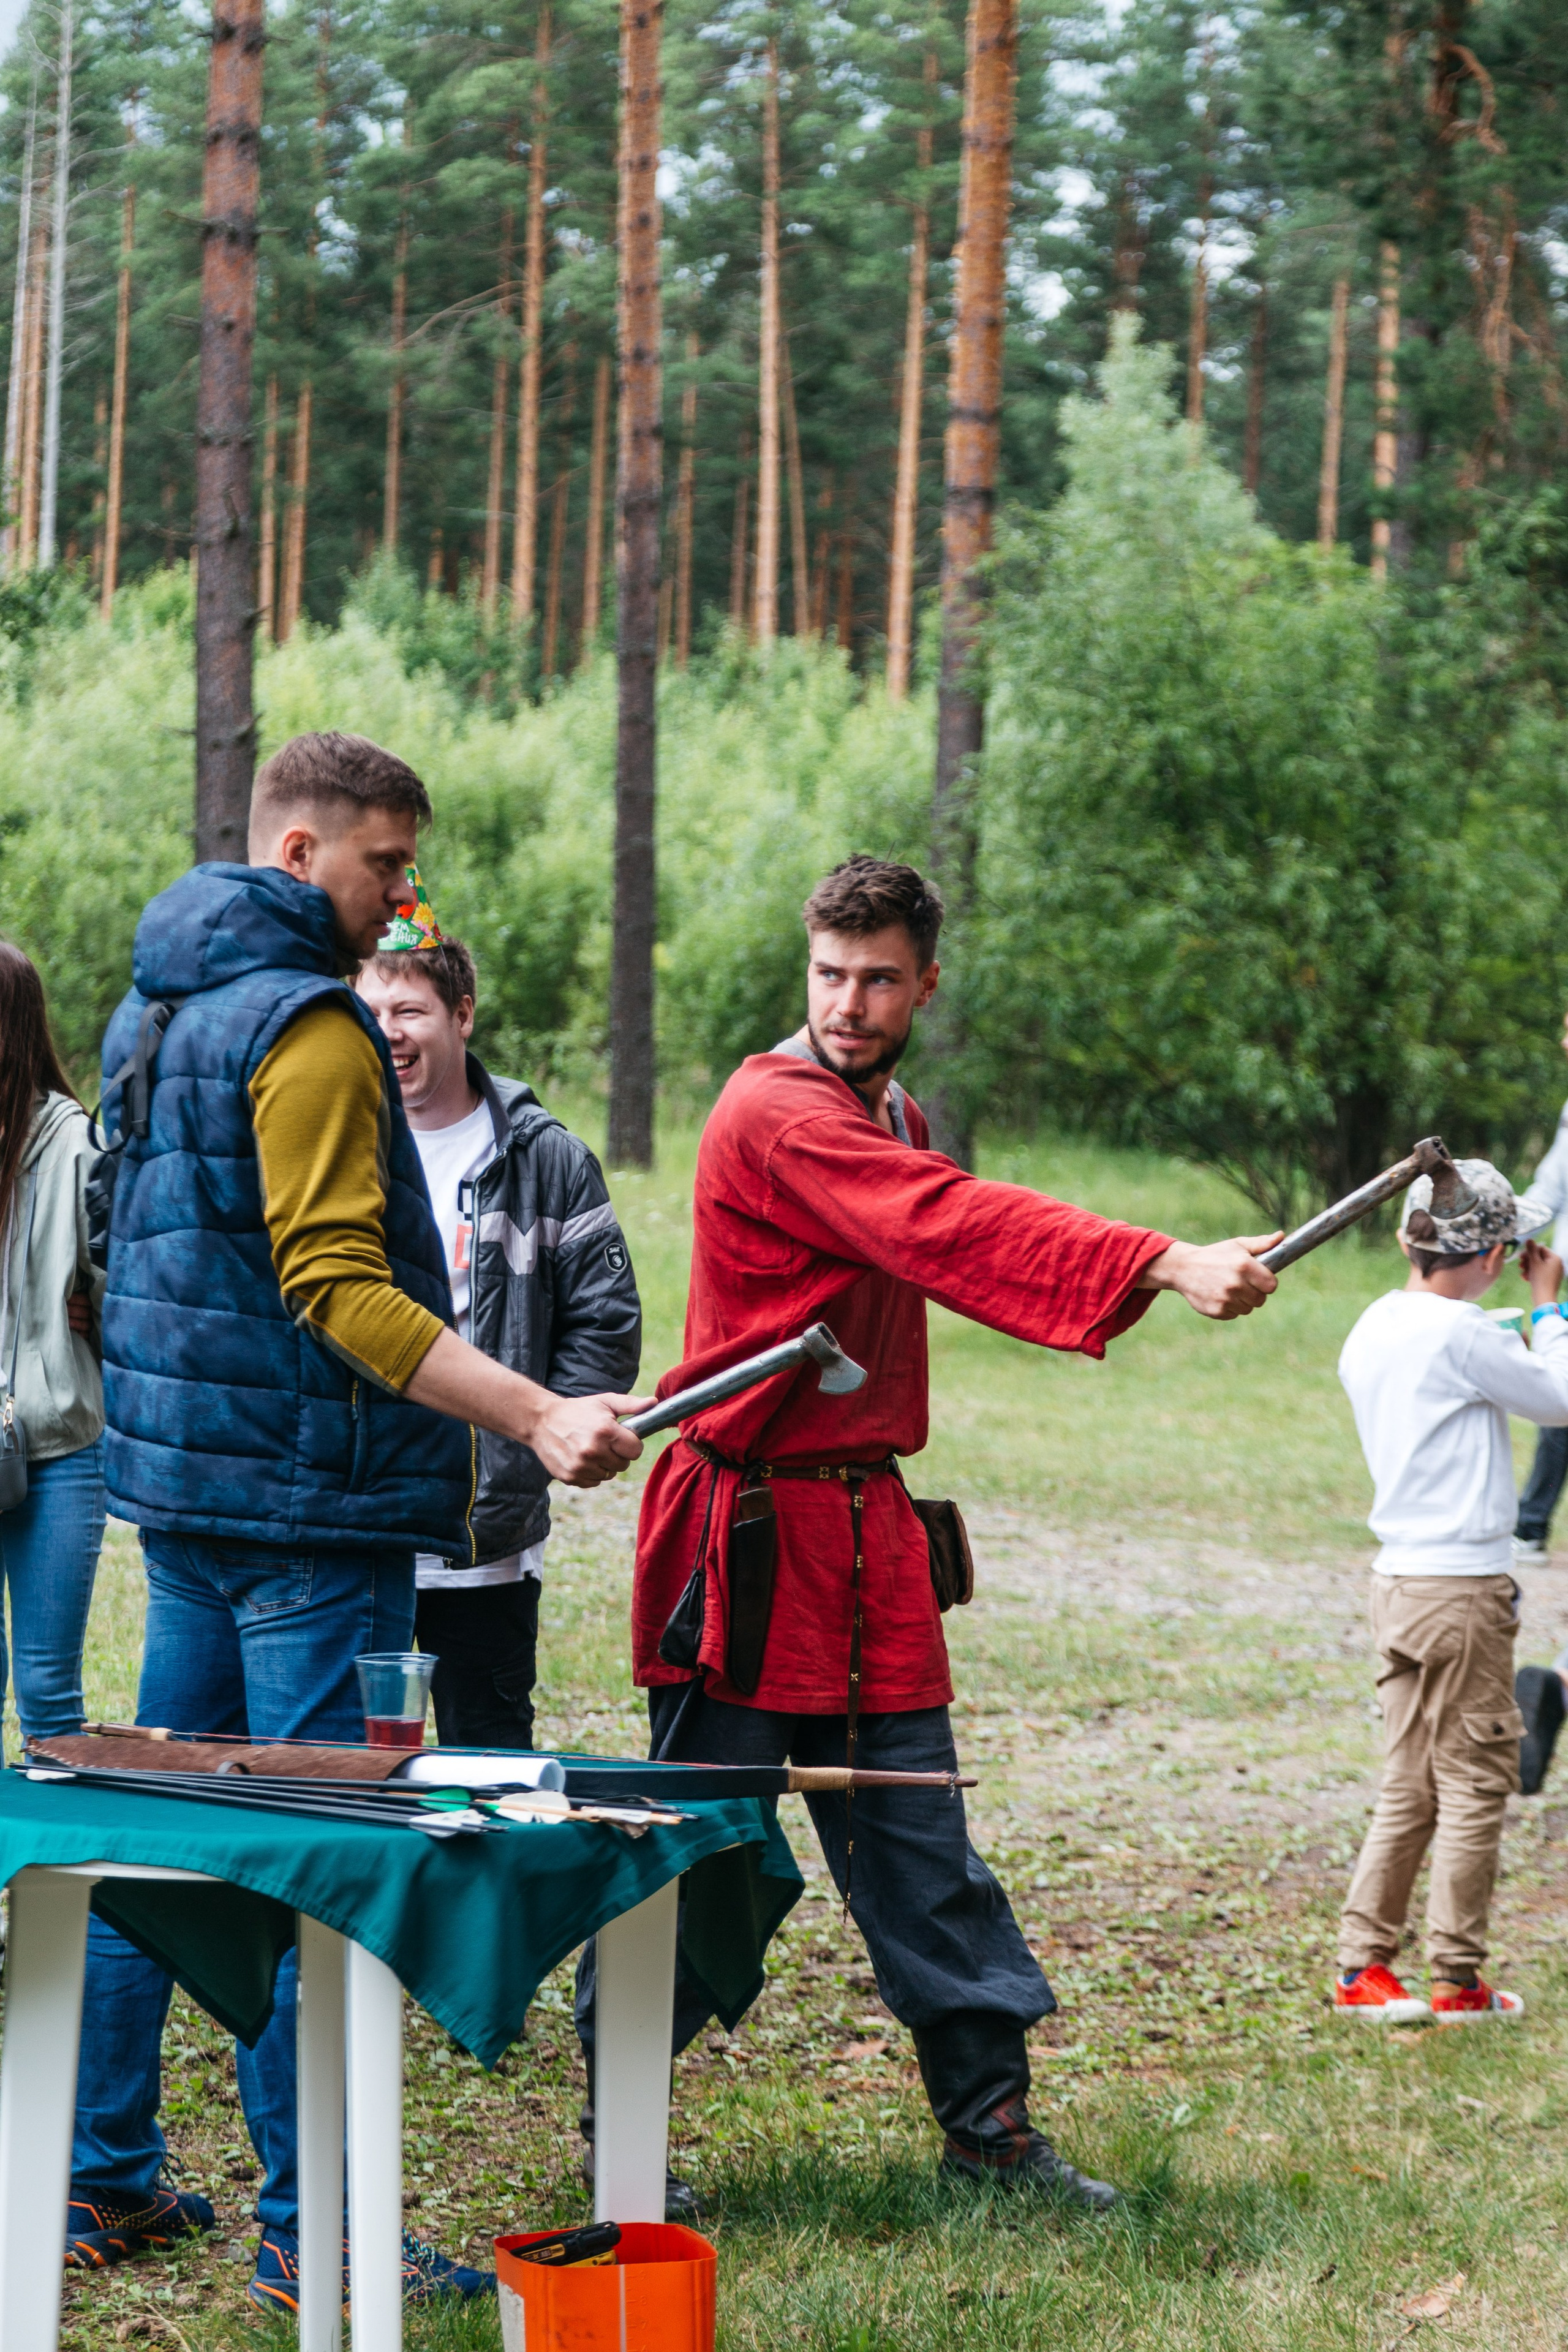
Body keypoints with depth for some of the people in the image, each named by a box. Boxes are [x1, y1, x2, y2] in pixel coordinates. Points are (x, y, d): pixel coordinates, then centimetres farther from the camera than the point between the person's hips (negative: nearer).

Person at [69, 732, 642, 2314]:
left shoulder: (158, 1003, 16)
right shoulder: (305, 1025, -15)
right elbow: (338, 1288, -22)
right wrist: (536, 1418, -26)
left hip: (177, 1475, 10)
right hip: (306, 1495, -10)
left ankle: (105, 2181, 19)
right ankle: (307, 2230, -2)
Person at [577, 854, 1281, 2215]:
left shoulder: (896, 1122, 16)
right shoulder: (777, 1115, -16)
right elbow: (960, 1231, -30)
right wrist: (1165, 1267, -38)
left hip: (867, 1529, 8)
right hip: (750, 1533, -8)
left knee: (919, 1838, 10)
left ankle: (988, 2117, 16)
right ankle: (617, 2129, 14)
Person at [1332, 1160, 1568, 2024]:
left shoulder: (1374, 1327, 9)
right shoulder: (1459, 1332, -17)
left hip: (1399, 1579, 8)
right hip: (1461, 1586, -8)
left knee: (1410, 1786, 13)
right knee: (1475, 1786, 2)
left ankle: (1360, 1965, 12)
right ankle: (1458, 1980, 7)